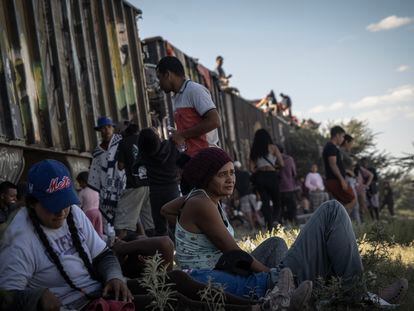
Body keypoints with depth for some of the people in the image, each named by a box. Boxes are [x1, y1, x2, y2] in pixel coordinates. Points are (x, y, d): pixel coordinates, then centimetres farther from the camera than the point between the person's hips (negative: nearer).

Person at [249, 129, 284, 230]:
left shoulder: (254, 150, 9)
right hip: (271, 175, -3)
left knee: (265, 202, 6)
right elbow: (281, 164, -4)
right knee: (276, 201, 7)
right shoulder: (272, 147, 0)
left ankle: (269, 227, -1)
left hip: (259, 177, 3)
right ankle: (276, 221, -16)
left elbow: (252, 168, 2)